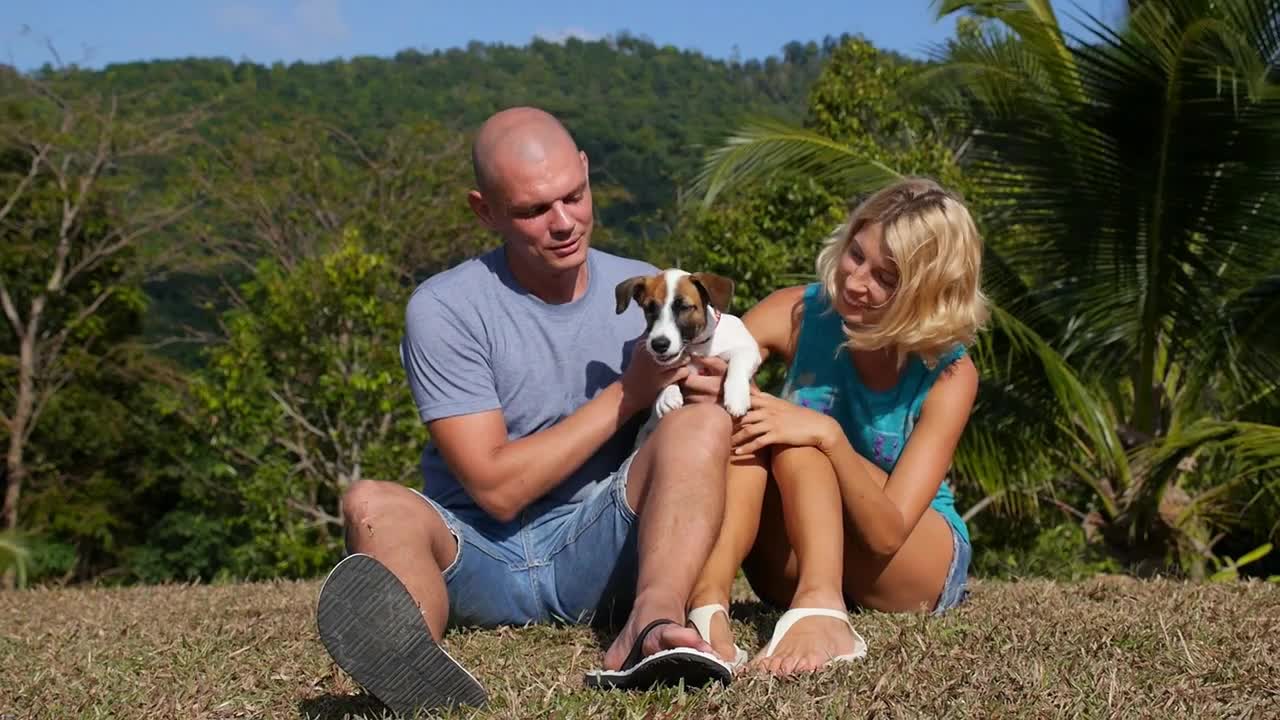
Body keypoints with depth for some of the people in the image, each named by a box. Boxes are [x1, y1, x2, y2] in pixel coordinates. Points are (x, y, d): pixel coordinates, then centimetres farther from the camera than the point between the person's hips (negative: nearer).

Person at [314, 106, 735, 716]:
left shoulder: (644, 290, 6)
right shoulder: (444, 310, -6)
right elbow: (497, 488, -10)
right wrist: (626, 394, -11)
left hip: (603, 551, 2)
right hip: (479, 555, -2)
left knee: (705, 420, -21)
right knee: (374, 505, -31)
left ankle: (653, 621, -47)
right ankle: (408, 646, -65)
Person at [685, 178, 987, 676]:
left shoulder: (949, 374, -19)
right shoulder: (797, 315, -11)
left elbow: (887, 532, -26)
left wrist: (828, 436, -41)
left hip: (919, 566, -2)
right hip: (797, 570, 3)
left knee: (799, 440, -29)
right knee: (736, 421, -28)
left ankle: (821, 610, -51)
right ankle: (706, 608, -50)